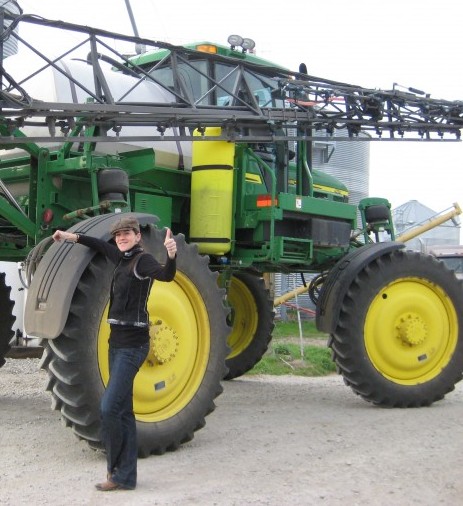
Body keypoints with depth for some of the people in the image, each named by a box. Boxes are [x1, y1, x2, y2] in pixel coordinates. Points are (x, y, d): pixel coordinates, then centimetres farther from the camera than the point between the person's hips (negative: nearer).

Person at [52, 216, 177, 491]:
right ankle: (125, 476, 16)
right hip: (118, 341, 9)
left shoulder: (143, 260, -12)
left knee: (110, 407, -13)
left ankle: (117, 468, 2)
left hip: (132, 344, -9)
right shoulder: (122, 259, 12)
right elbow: (102, 246, 34)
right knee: (123, 411, 10)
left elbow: (166, 275, -33)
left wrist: (171, 257, -53)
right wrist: (74, 237, 37)